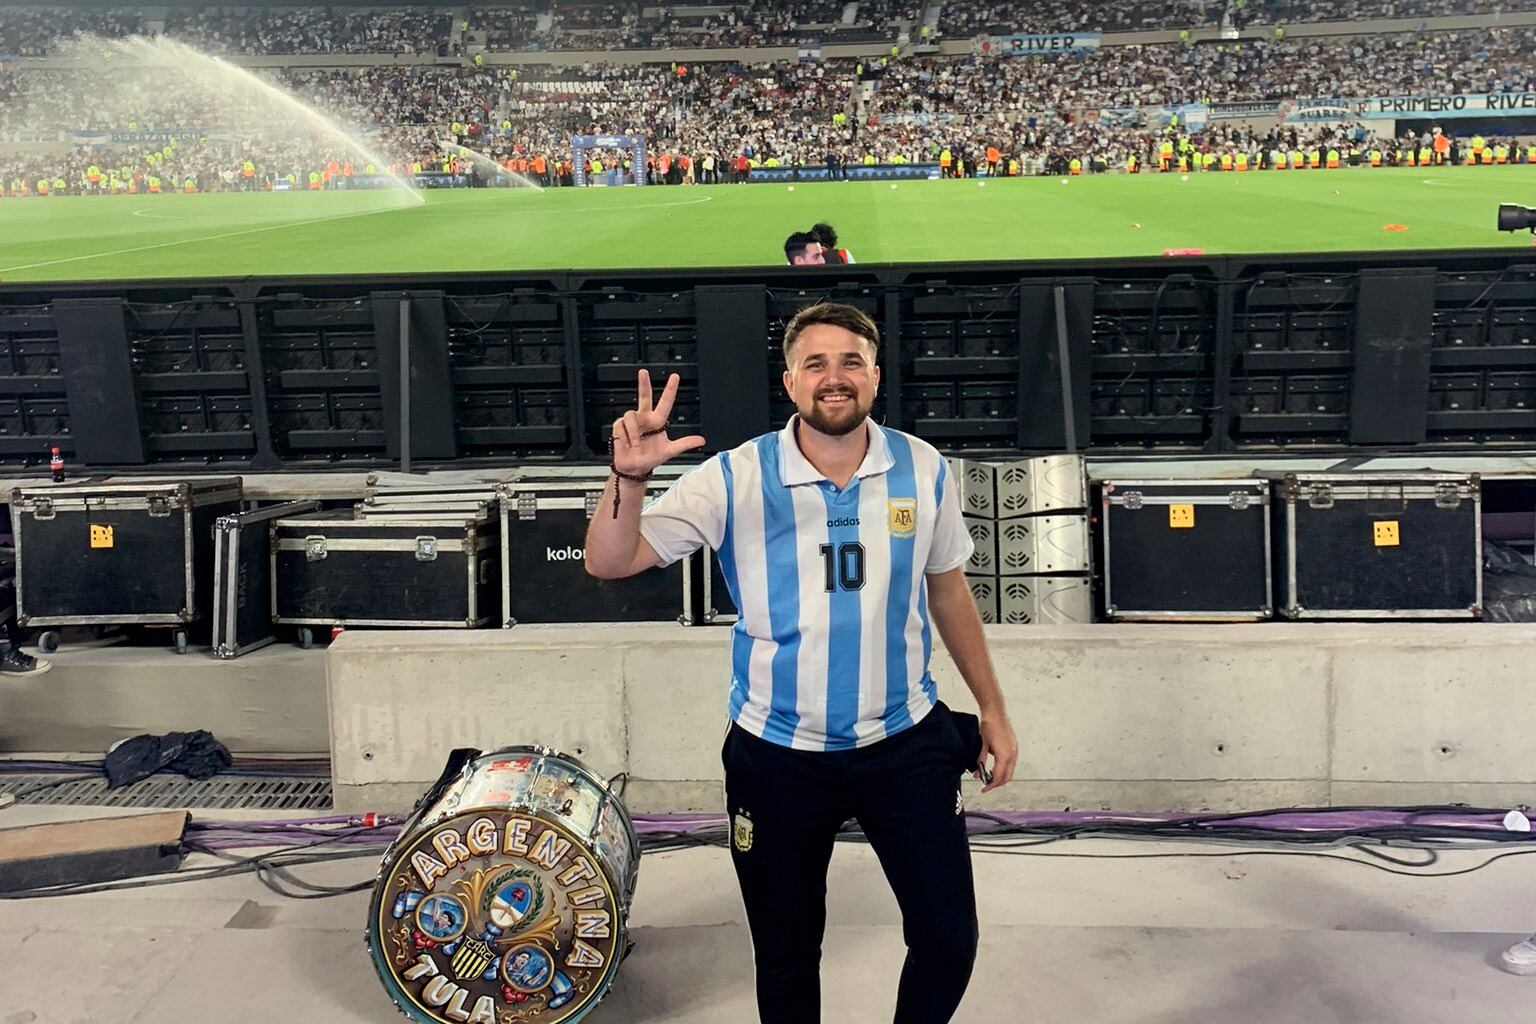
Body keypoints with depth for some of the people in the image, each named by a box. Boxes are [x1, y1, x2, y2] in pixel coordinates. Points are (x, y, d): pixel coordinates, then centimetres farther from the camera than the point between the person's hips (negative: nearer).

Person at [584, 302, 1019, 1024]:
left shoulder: (924, 471, -4)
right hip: (778, 756, -1)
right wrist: (629, 477, -32)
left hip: (905, 743, 1)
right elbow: (608, 562, -13)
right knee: (785, 959, 15)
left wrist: (992, 710, 13)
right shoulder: (736, 478, -11)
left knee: (949, 944, 8)